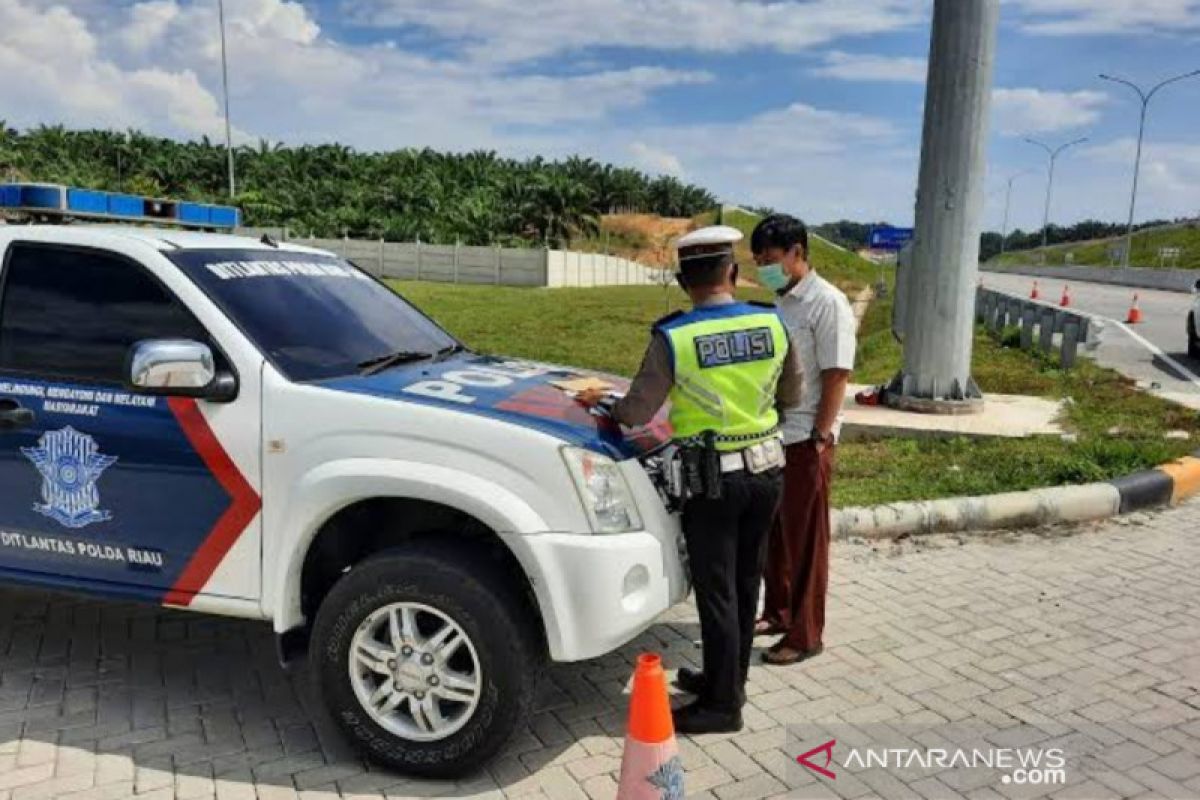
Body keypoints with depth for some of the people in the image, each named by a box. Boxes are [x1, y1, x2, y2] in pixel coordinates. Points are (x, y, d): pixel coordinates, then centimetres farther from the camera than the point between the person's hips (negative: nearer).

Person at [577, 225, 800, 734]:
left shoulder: (673, 337, -16)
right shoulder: (771, 324, -4)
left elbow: (637, 412, -13)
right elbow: (790, 397, 8)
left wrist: (599, 402, 7)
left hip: (713, 479, -5)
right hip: (766, 470, 5)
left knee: (716, 592, 6)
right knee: (744, 584, 17)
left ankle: (723, 704, 18)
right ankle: (728, 681, 34)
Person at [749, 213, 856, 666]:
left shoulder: (827, 303, -11)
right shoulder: (780, 304, 13)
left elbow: (836, 376, -15)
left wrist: (820, 438, -18)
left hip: (804, 442, -8)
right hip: (771, 437, 8)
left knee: (805, 541, 2)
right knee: (772, 534, 16)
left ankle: (805, 635, 14)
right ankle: (778, 613, 32)